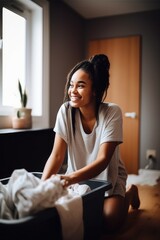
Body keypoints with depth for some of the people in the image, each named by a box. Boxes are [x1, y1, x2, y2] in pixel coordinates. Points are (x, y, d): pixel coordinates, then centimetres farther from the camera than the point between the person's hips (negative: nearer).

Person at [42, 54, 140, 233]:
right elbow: (57, 155, -17)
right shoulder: (66, 111, -15)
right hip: (77, 176, 3)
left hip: (108, 177, -3)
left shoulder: (112, 112, -22)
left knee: (108, 222, -23)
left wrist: (72, 178, -44)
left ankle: (129, 194, 13)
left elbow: (103, 160, -27)